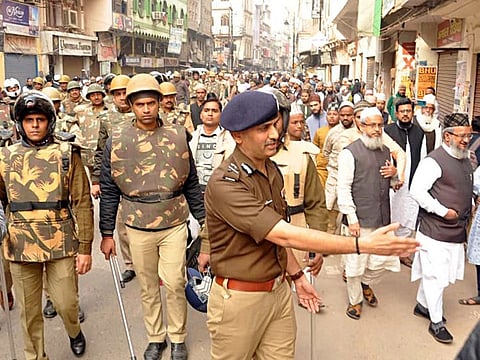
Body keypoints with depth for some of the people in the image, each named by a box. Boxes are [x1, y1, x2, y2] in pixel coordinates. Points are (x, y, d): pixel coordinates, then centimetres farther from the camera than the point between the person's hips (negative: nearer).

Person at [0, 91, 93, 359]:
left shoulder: (67, 154, -1)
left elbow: (82, 204, -2)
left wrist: (85, 247, -4)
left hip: (61, 245, -2)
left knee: (66, 303, 8)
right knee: (29, 310, 12)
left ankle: (75, 332, 41)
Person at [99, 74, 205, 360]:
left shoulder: (177, 135, -2)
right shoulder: (117, 140, -4)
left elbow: (191, 184, 5)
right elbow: (108, 191, 0)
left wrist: (204, 218, 6)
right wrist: (107, 233, 0)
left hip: (175, 224, 0)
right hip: (138, 228, 1)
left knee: (174, 284, 4)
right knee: (148, 287, 13)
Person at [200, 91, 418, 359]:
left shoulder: (272, 170, 4)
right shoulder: (225, 183, -24)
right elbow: (285, 235, -30)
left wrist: (297, 275, 13)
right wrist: (362, 244, -31)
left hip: (279, 291, 7)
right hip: (239, 299, -6)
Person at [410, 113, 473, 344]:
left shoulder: (465, 159, 11)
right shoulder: (434, 161, -16)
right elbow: (417, 191, -22)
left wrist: (467, 208, 11)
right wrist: (443, 211, -19)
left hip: (456, 230, 8)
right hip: (435, 230, -8)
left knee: (436, 273, 18)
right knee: (435, 275, -1)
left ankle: (422, 304, 37)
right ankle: (436, 322, 12)